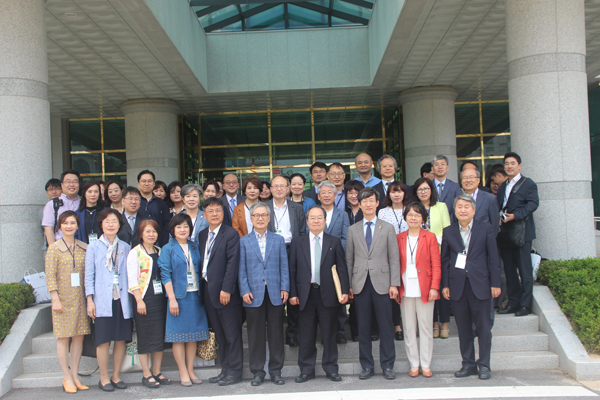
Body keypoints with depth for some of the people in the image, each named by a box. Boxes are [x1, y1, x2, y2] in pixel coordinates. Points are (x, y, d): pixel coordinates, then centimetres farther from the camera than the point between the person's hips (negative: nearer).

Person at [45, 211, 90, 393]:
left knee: (79, 336, 5)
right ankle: (67, 378, 9)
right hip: (63, 299, -3)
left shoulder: (84, 248, 8)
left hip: (80, 298, 4)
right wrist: (55, 299, -12)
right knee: (63, 337, 0)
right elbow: (50, 276, -6)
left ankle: (75, 375, 15)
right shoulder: (54, 248, -1)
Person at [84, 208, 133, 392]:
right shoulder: (94, 247, 5)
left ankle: (116, 376, 18)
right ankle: (104, 378, 12)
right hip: (102, 301, -2)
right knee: (103, 340, -1)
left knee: (121, 339, 5)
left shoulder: (125, 247, 11)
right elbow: (89, 275, 3)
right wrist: (90, 300, -4)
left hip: (122, 300, 3)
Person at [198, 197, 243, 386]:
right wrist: (202, 288, 6)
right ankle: (225, 369, 24)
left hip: (226, 292, -7)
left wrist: (226, 289, -19)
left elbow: (232, 263, -15)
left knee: (232, 335, 2)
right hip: (208, 292, 7)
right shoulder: (202, 235, 13)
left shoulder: (231, 234, -9)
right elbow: (203, 262, 13)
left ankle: (235, 372, 11)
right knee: (219, 335, 14)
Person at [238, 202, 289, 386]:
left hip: (275, 294, 1)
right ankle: (258, 372, 14)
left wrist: (285, 288, -3)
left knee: (276, 333, 5)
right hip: (254, 294, -1)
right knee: (256, 334, 4)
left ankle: (276, 371, 15)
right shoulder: (243, 241, 8)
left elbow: (284, 266, 7)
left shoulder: (278, 240, 11)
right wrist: (244, 291, -6)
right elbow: (242, 269, 3)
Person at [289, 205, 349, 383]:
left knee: (329, 334, 7)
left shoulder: (334, 242, 7)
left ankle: (331, 368, 19)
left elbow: (342, 268, 3)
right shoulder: (298, 242, 8)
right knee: (306, 335, 6)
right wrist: (293, 293, -3)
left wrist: (345, 291, -5)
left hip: (328, 294, 0)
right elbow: (292, 270, 5)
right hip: (305, 295, 1)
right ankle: (306, 370, 17)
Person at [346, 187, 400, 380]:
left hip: (381, 282, -1)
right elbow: (349, 259, 10)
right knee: (363, 328, 6)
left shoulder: (388, 228, 8)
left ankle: (387, 366, 13)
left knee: (386, 327, 2)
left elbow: (394, 258, 4)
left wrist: (394, 284, -4)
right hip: (360, 284, 1)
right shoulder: (353, 230, 11)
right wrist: (348, 285, 4)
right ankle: (367, 366, 16)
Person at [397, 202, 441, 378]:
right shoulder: (399, 238, 7)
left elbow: (436, 265, -1)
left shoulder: (430, 237, 2)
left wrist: (434, 287, -10)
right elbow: (395, 265, 7)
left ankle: (426, 365, 14)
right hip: (406, 290, 2)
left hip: (424, 289, -2)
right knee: (409, 328, 6)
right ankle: (414, 364, 16)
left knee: (425, 327, 4)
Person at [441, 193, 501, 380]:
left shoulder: (486, 229, 3)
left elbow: (493, 258, 2)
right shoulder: (448, 232, 8)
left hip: (479, 285, -2)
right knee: (463, 328, 7)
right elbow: (444, 260, 9)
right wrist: (445, 285, 3)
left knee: (483, 327, 2)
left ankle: (484, 365, 13)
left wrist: (495, 284, -2)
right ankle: (468, 364, 17)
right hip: (457, 286, 2)